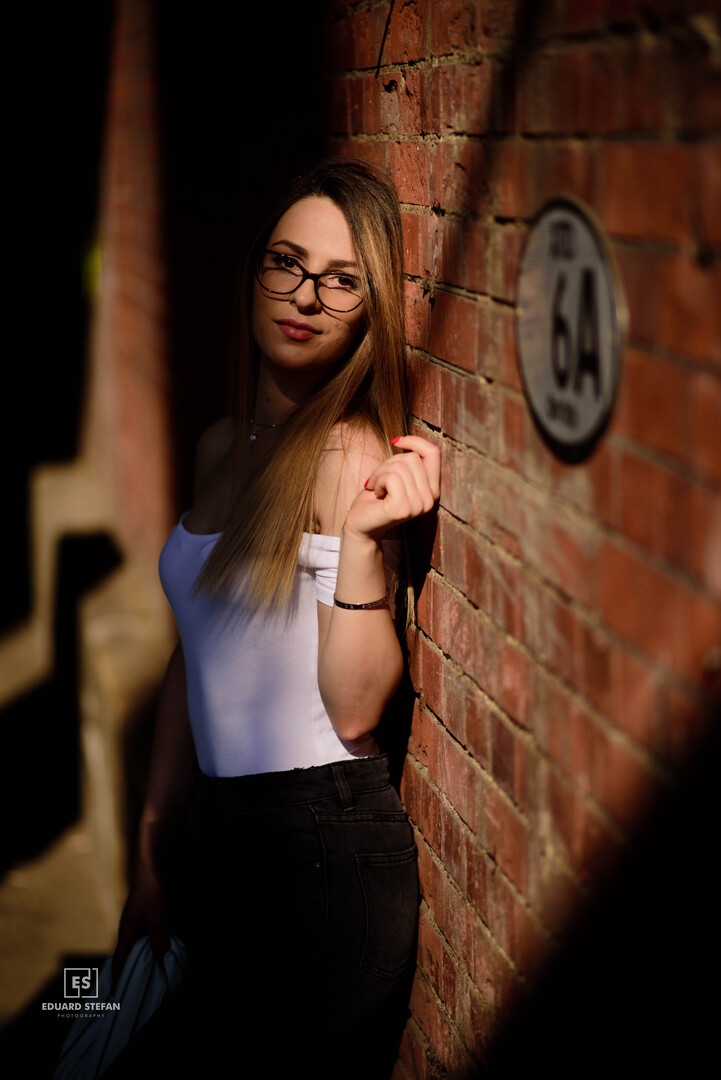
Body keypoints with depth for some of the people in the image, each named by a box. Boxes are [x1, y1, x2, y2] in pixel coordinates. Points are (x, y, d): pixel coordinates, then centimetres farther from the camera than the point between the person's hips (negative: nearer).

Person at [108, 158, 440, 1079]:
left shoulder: (356, 454, -12)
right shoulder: (222, 447, 9)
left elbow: (356, 709, -16)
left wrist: (362, 537, -28)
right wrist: (151, 858, 18)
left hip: (329, 858, -7)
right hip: (222, 845, 7)